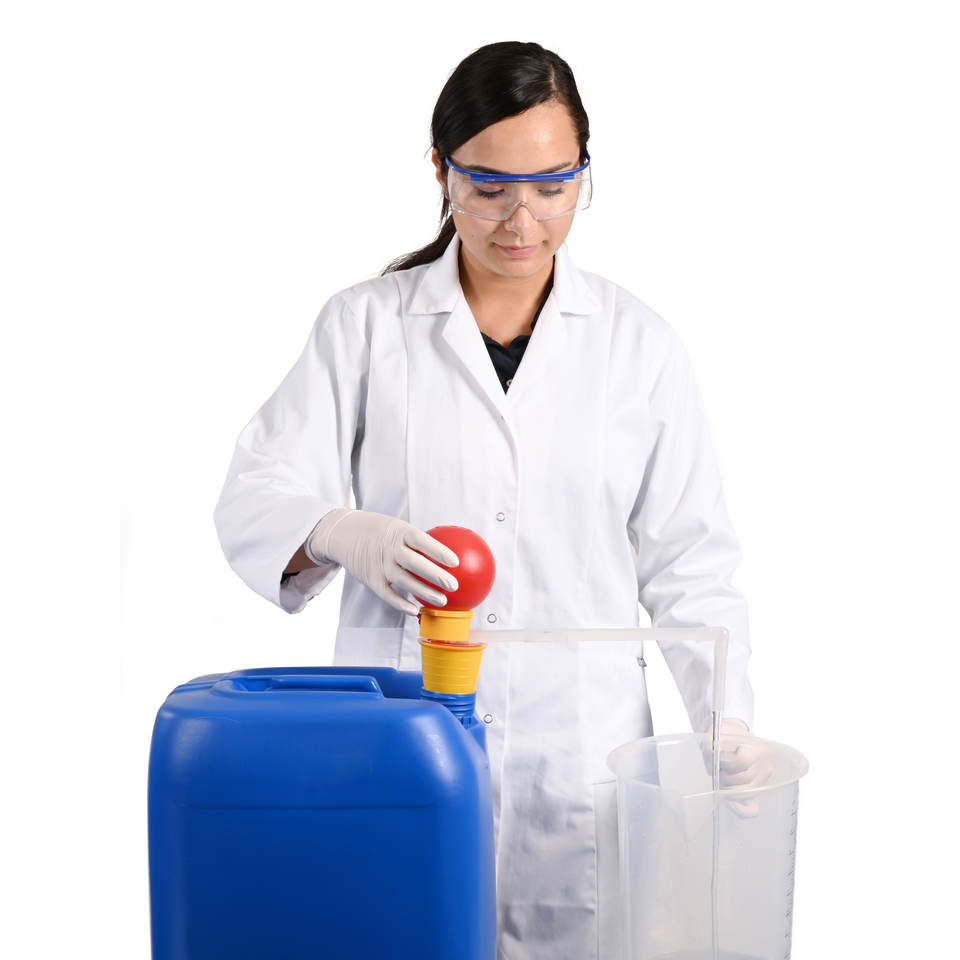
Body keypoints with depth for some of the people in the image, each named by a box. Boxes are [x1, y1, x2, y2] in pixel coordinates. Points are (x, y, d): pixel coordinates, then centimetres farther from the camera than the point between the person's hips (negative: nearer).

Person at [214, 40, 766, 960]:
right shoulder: (364, 324, 3)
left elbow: (687, 557, 7)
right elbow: (254, 501, -4)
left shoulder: (638, 342, 6)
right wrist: (349, 535, -25)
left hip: (581, 750, 1)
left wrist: (727, 713, -5)